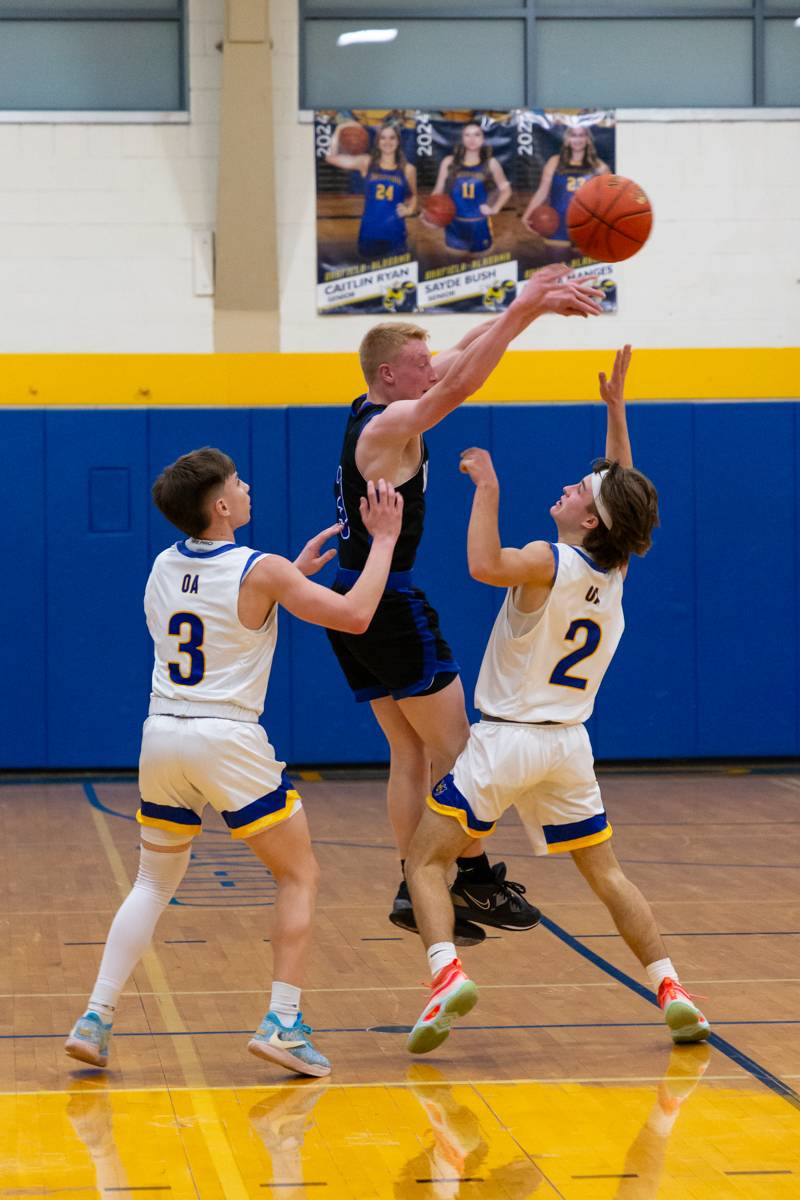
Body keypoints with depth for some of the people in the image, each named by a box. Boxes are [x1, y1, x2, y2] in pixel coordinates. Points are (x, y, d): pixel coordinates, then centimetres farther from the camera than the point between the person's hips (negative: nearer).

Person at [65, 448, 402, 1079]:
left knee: (155, 881, 18)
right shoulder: (260, 571, -10)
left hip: (163, 736, 6)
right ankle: (283, 1023, -3)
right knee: (300, 875, 8)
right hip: (229, 742, -6)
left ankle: (96, 1020, 6)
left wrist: (296, 572, 27)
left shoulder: (163, 567, 9)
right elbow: (355, 614, -8)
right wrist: (385, 540, 3)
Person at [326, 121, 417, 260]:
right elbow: (331, 158, -1)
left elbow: (413, 196, 21)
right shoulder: (366, 163, 3)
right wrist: (338, 132, -8)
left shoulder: (407, 170, 4)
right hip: (369, 234, 1)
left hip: (395, 234, -1)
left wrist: (410, 209, 1)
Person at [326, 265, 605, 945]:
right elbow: (460, 384, -27)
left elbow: (459, 360, 12)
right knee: (452, 746, -3)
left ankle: (418, 891, 9)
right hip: (390, 606, -10)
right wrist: (521, 312, -25)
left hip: (357, 605, 10)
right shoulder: (389, 426, -15)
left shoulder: (373, 414, 10)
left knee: (411, 750, 10)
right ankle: (476, 877, -1)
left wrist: (530, 308, 7)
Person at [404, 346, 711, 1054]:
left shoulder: (553, 564, -17)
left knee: (427, 860, 0)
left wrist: (488, 489, -29)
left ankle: (447, 975, -22)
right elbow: (626, 492, 19)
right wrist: (616, 408, 18)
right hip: (568, 743, 6)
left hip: (507, 740, -6)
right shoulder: (614, 570, 2)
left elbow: (486, 566, -38)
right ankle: (671, 991, 6)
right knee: (605, 871, 15)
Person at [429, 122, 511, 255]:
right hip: (455, 224, 0)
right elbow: (438, 191, 4)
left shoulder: (490, 163, 0)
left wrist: (494, 209, -2)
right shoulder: (449, 162, 0)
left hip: (479, 225, 0)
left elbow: (505, 190, 12)